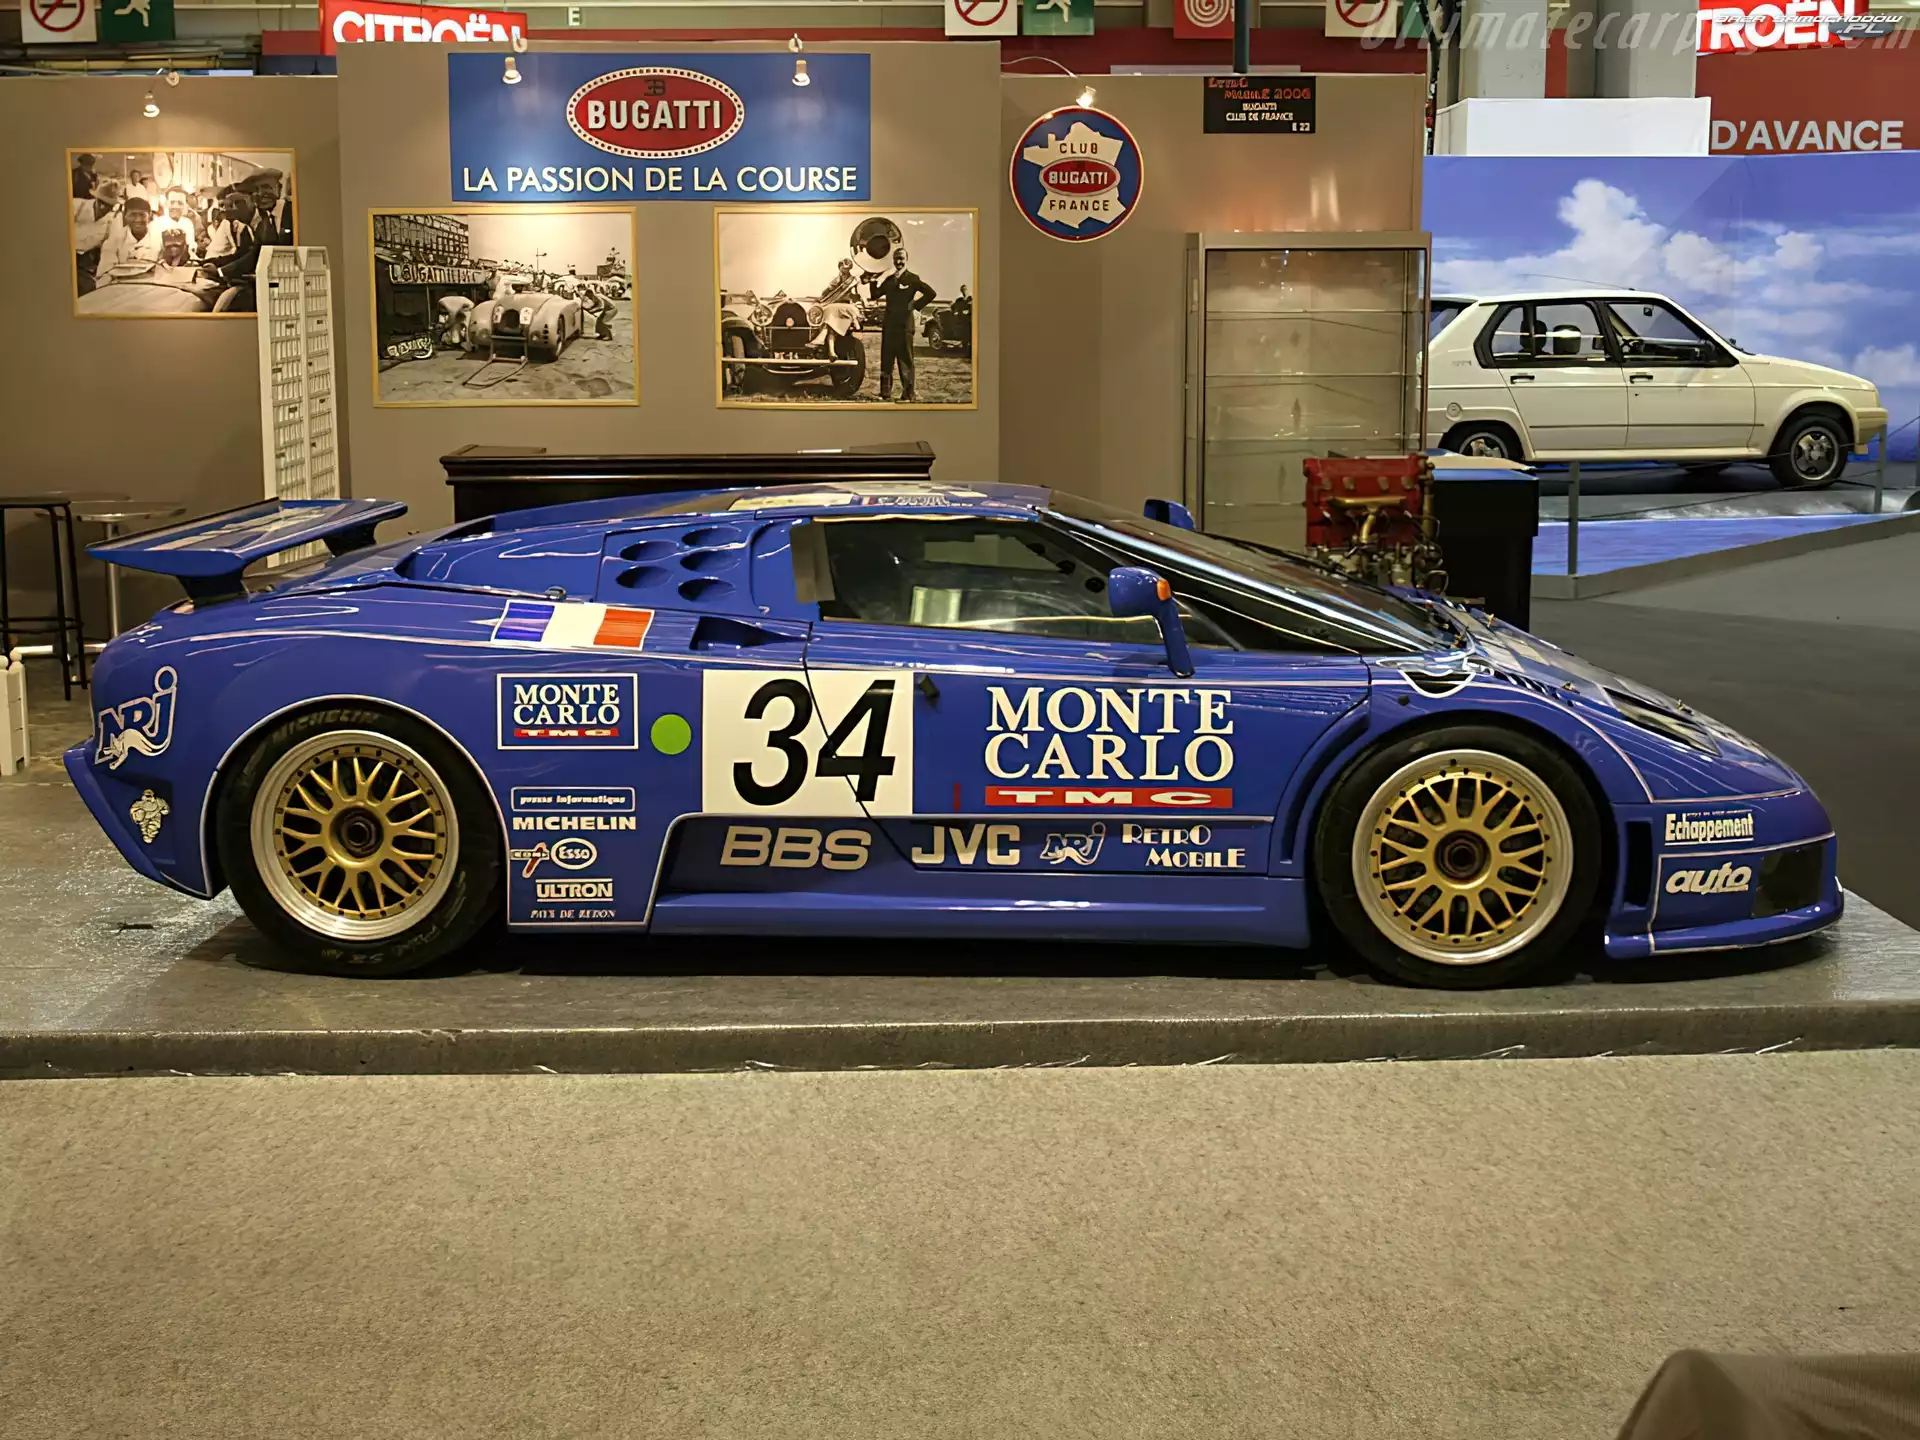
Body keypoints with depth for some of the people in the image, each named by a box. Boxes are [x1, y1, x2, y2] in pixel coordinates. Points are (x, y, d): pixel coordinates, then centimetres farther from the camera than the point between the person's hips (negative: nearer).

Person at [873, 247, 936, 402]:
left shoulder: (912, 279, -3)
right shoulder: (889, 279, 15)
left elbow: (930, 293, -10)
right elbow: (875, 295, 11)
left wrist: (915, 305, -11)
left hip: (904, 325, -6)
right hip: (889, 324, 6)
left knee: (905, 360, -3)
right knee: (886, 360, 8)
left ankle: (907, 395, -1)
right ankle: (885, 392, 15)